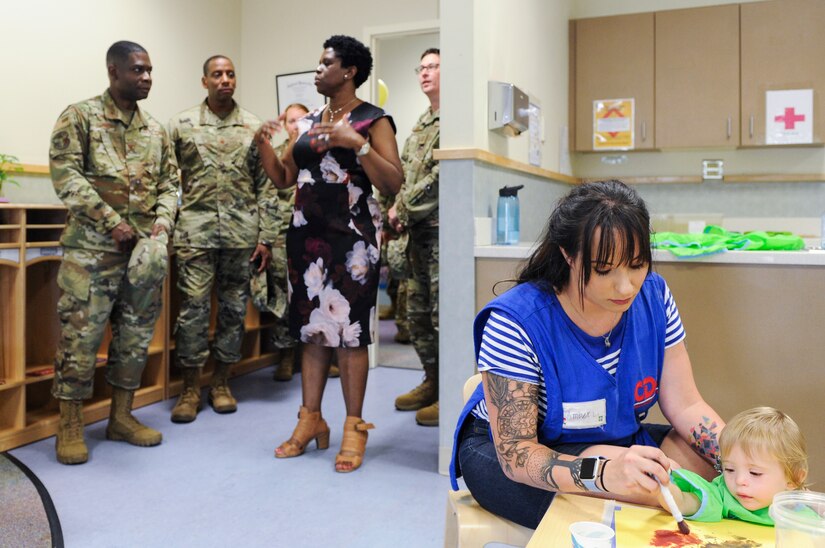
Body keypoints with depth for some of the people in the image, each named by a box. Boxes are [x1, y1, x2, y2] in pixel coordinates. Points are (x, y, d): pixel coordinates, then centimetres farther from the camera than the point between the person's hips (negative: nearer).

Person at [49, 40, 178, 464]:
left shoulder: (155, 129, 15)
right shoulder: (80, 117, 0)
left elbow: (169, 182, 15)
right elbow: (66, 176, -9)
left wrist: (163, 221, -4)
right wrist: (112, 223, -15)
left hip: (145, 246, 5)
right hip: (92, 247, -5)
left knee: (136, 334, 9)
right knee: (80, 334, -3)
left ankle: (121, 417, 21)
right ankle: (70, 427, 9)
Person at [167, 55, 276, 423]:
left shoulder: (255, 128, 7)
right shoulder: (181, 124, 6)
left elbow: (266, 186, 6)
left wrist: (266, 238, 1)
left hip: (242, 231, 1)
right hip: (195, 229, -1)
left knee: (234, 308, 7)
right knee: (193, 307, -2)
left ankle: (221, 383, 21)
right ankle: (191, 389, 11)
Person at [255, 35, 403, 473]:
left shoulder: (373, 120, -1)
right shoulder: (307, 122, 17)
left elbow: (393, 184, -11)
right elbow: (284, 179, 18)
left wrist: (357, 144, -21)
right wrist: (264, 145, 3)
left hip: (351, 237, -6)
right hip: (306, 235, 6)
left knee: (348, 329, -4)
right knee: (312, 327, 8)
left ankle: (354, 428, 7)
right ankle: (311, 421, 18)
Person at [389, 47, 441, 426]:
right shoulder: (422, 123, 21)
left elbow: (440, 176, -18)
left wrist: (404, 210, -11)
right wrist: (397, 210, 3)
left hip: (441, 228, -9)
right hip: (419, 230, 10)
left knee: (443, 314, -5)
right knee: (417, 311, 14)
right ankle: (432, 383, 27)